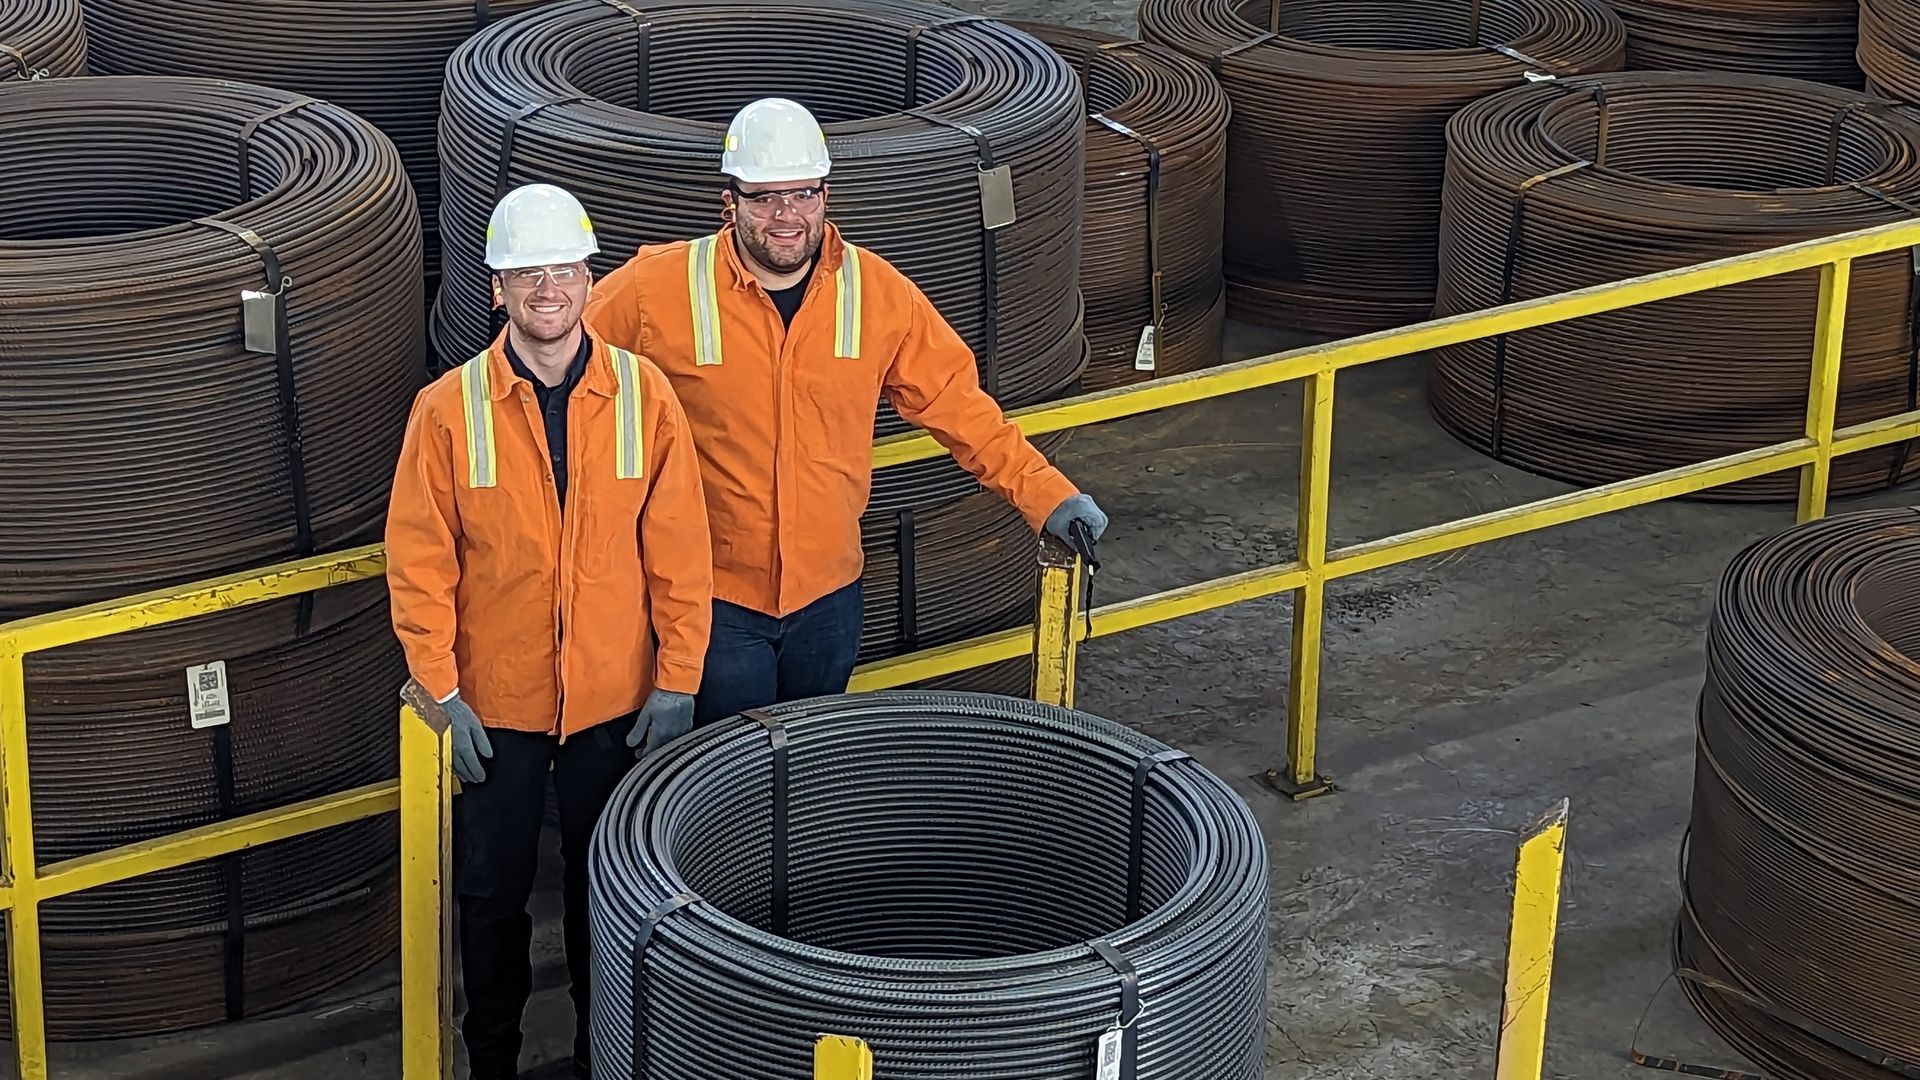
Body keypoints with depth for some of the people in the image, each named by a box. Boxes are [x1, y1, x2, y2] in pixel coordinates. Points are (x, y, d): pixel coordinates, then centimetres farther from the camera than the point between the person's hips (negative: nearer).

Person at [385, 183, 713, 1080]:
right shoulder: (449, 410, -9)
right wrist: (441, 691, -9)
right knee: (492, 892, 11)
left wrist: (678, 679, -5)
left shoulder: (644, 397, -6)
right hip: (496, 703, -1)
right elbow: (419, 559, -6)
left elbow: (679, 551, -3)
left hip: (616, 700, 1)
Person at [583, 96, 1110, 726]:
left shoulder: (879, 293, -4)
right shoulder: (658, 288, -12)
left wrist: (1045, 494, -2)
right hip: (714, 599, -3)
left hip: (828, 594, 3)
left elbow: (955, 404, 4)